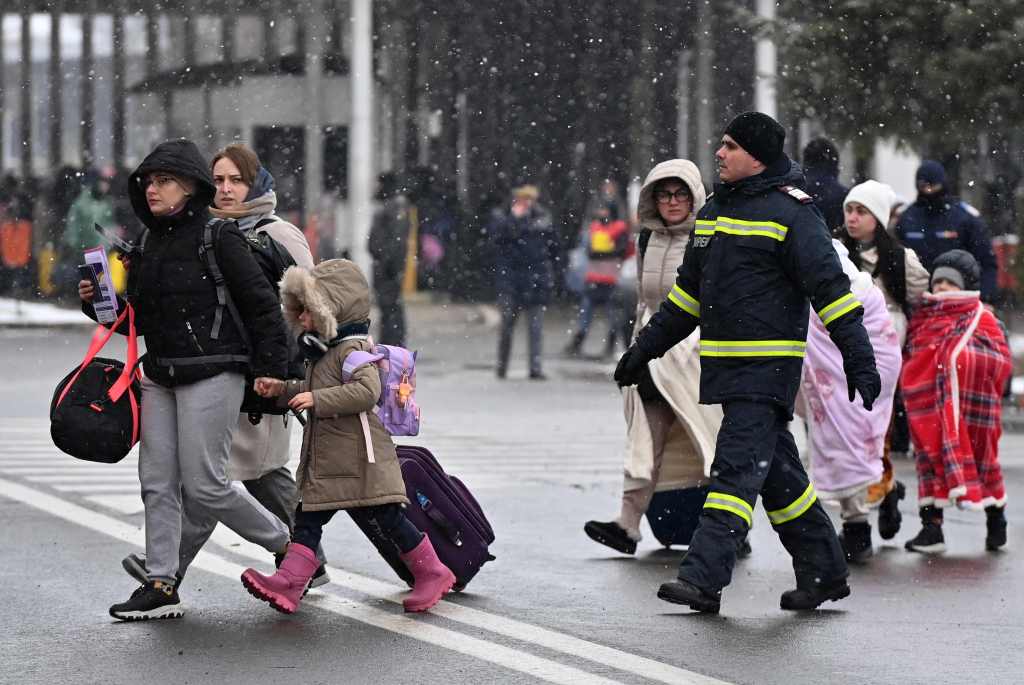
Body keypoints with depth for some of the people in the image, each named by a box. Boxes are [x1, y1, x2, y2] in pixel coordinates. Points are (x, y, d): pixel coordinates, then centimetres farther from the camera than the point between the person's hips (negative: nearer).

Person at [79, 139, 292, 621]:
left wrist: (270, 370, -11)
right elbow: (140, 318, 19)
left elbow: (263, 305, -9)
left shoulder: (218, 239, -10)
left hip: (212, 376, -8)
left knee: (204, 486, -6)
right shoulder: (154, 243, 12)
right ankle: (161, 585, 6)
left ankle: (289, 545, 14)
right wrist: (97, 301, 3)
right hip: (160, 377, 8)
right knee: (157, 482, 3)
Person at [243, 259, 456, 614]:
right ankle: (288, 584, -4)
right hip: (326, 463, 10)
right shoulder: (323, 352, 15)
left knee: (387, 518, 0)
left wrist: (316, 399, -30)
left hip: (360, 459, -10)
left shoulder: (352, 350, -15)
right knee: (307, 519, 2)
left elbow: (367, 391, -30)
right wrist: (282, 389, 17)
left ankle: (432, 573, 14)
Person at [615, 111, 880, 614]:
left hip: (768, 365, -8)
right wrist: (644, 349, 26)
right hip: (725, 365, 8)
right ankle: (824, 571, 21)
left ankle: (703, 577, -20)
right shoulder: (716, 210, 15)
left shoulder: (790, 213, -10)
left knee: (737, 467, -14)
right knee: (775, 469, 12)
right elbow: (688, 290, 25)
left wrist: (858, 359, -16)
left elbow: (830, 287, -12)